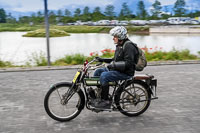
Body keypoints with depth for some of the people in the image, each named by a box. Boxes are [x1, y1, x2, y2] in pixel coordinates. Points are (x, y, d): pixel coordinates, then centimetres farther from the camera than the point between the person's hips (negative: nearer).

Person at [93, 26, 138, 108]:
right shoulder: (119, 46, 16)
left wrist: (114, 65, -27)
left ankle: (106, 102, -22)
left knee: (104, 76, -28)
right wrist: (102, 60, 14)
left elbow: (128, 63, -24)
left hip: (125, 73, -10)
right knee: (98, 71, 6)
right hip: (117, 69, 10)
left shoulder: (128, 46, -15)